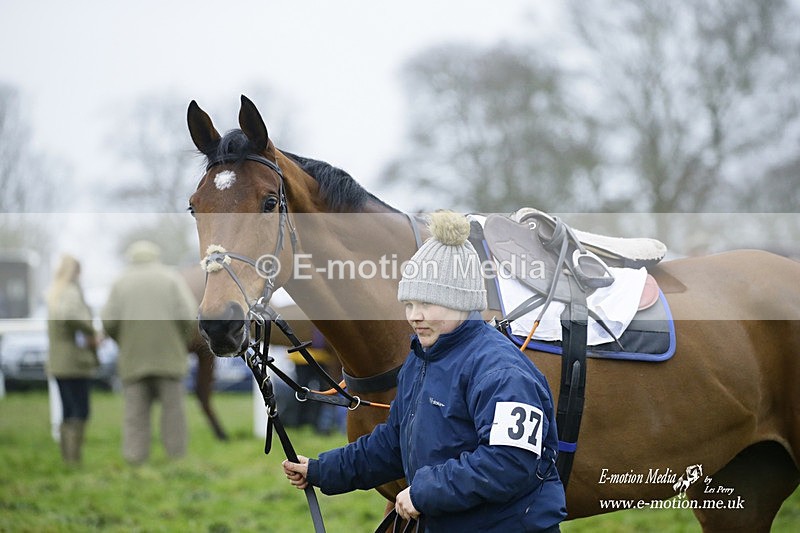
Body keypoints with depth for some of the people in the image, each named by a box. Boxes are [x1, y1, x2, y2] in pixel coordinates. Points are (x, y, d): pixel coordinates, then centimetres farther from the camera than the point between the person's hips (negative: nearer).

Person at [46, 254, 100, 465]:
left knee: (68, 412, 11)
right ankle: (74, 456, -11)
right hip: (75, 360, -8)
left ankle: (65, 456, 11)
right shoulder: (72, 293, -12)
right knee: (81, 411, -6)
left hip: (57, 362, 8)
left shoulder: (53, 294, 14)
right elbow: (68, 315, -34)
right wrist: (91, 332, -20)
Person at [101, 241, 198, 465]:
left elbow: (109, 322, -1)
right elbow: (188, 315, -7)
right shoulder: (171, 278, 4)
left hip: (134, 360, 1)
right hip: (169, 358, -1)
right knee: (173, 412, 2)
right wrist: (183, 341, 9)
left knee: (135, 415, 2)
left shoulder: (121, 282, 7)